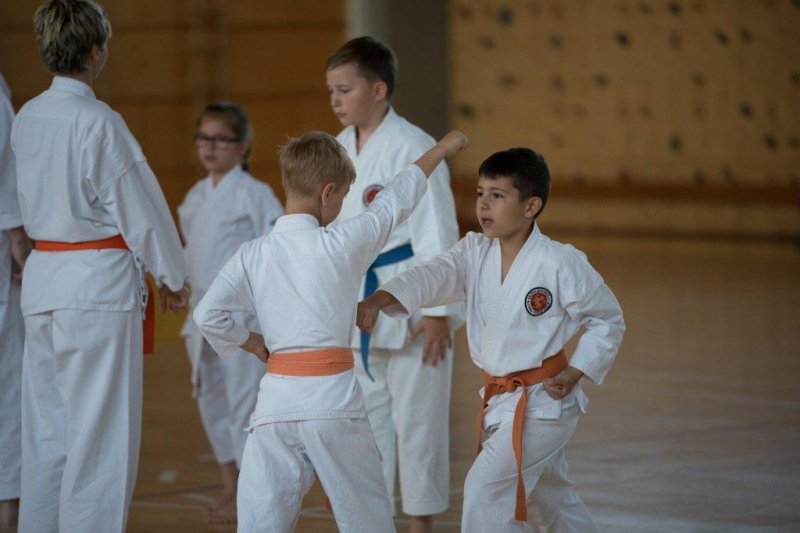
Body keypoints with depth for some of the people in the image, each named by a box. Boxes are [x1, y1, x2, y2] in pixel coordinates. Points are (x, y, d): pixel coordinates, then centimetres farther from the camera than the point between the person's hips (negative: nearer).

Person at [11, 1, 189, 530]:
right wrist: (173, 276, 3)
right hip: (99, 286, -8)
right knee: (100, 434, -2)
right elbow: (141, 206, -11)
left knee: (46, 427, 14)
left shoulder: (27, 119, 6)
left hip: (43, 276, 8)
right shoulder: (98, 122, -16)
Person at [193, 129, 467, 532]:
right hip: (332, 398, -2)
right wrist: (442, 149, 23)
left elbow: (208, 314, -1)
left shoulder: (253, 254, 1)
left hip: (276, 401, 2)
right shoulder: (343, 243, -6)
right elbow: (396, 200, 8)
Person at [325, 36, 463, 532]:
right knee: (366, 414, 13)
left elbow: (437, 232, -15)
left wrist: (437, 311, -17)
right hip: (358, 302, 7)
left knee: (416, 418, 1)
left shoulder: (413, 147, -15)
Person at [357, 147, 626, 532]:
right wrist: (377, 300, -38)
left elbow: (608, 322, -6)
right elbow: (431, 277, -21)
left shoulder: (560, 264, -17)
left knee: (486, 487, -18)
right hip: (500, 399, 7)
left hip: (543, 401, -7)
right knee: (550, 501, 23)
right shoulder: (474, 253, -2)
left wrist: (574, 374, -15)